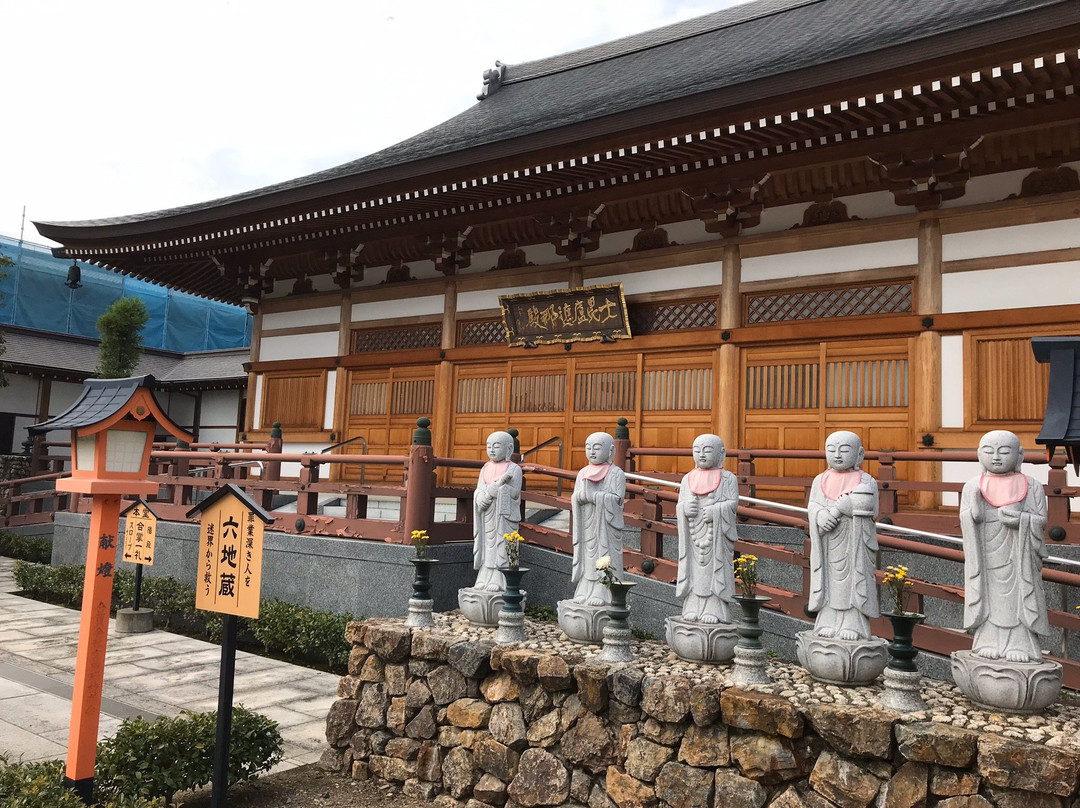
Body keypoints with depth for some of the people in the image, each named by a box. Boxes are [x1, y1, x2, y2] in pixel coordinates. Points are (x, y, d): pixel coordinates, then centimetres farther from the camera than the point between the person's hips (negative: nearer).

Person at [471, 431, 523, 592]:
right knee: (487, 547, 6)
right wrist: (500, 483, -12)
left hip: (504, 516, -5)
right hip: (487, 515, 5)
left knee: (502, 546, -7)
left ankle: (499, 581, -5)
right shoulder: (485, 469, 15)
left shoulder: (514, 469, -2)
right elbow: (479, 492, 4)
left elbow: (514, 493, -13)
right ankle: (485, 580, 11)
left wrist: (492, 489, -12)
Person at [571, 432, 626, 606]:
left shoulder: (616, 473, -3)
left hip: (605, 525, -5)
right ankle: (585, 592, 11)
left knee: (604, 558, -6)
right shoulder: (583, 473, 13)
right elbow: (575, 498, 8)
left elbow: (617, 499, -13)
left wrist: (593, 494, -16)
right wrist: (583, 493, -14)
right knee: (587, 557, 6)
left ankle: (603, 594, -3)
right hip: (586, 525, 5)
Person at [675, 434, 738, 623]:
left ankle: (715, 610, 1)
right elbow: (679, 505, 12)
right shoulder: (688, 479, 13)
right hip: (693, 533, 4)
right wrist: (685, 508, -10)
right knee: (693, 569, 5)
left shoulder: (728, 478, 2)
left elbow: (733, 502, -6)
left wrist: (715, 511, -19)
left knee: (715, 569, -3)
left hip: (716, 533, -3)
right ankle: (693, 608, 11)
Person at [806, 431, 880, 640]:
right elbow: (812, 506, 2)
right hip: (828, 543, 3)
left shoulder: (865, 480, 1)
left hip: (854, 541, -3)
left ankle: (854, 624, 2)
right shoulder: (820, 480, 12)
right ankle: (828, 622, 11)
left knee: (854, 579, -3)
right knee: (828, 580, 5)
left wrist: (834, 508, -15)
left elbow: (864, 503, -18)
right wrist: (821, 516, -19)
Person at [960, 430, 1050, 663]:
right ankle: (989, 642, 10)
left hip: (1018, 556, -1)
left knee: (1018, 597, 0)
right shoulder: (973, 486, 5)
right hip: (986, 554, 1)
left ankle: (1021, 645, 7)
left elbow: (1041, 519, 0)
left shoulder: (1032, 486, 4)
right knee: (988, 595, 3)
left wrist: (1022, 519, -18)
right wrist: (975, 507, -19)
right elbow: (965, 519, 1)